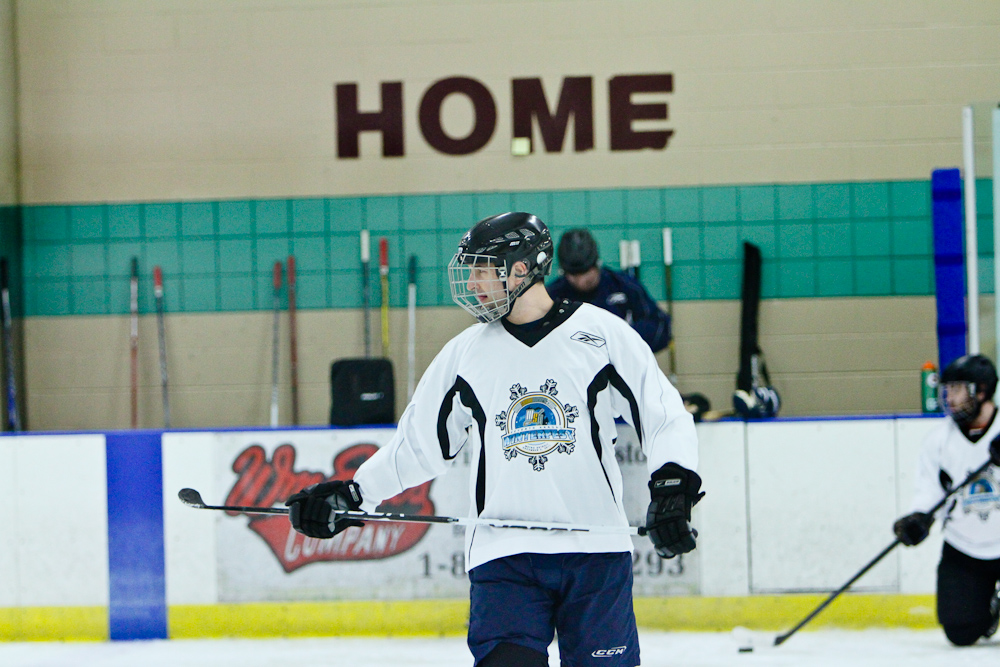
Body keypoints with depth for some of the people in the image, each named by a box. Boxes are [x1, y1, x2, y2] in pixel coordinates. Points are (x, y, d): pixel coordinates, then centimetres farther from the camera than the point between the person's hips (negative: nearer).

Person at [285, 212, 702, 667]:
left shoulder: (602, 333, 1)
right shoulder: (465, 353, 9)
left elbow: (666, 417, 3)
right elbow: (417, 444, 17)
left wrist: (673, 486, -12)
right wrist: (350, 494, 10)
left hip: (595, 548, -1)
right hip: (503, 555, 1)